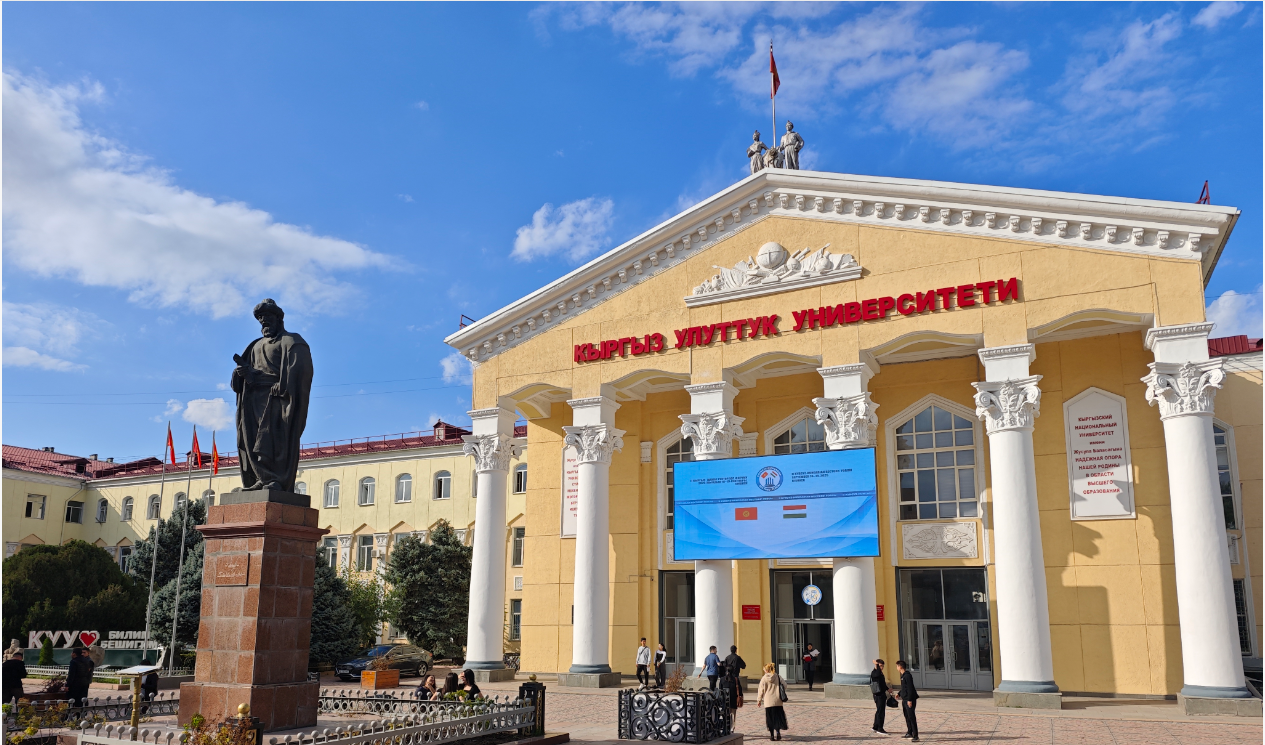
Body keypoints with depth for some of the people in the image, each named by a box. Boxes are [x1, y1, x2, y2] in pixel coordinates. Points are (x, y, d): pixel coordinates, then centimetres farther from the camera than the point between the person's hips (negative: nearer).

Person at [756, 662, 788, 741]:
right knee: (778, 717, 12)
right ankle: (777, 733, 0)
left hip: (768, 702, -1)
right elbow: (784, 685, 3)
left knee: (770, 718, 7)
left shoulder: (764, 679, -4)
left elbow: (761, 690, 0)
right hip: (778, 701, 1)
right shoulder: (778, 677, -2)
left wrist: (759, 700, 12)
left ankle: (771, 735, 7)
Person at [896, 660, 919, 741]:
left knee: (912, 717, -9)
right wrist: (899, 694, 27)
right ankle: (909, 733, 26)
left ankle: (915, 736, -7)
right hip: (904, 700, 10)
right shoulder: (903, 675, 13)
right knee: (907, 717, 16)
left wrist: (910, 700, -22)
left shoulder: (907, 675, -17)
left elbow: (910, 688, -21)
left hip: (909, 700, -10)